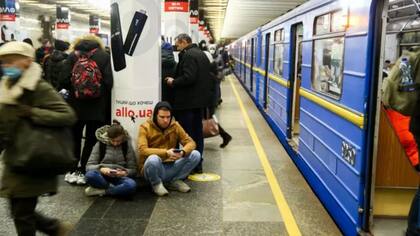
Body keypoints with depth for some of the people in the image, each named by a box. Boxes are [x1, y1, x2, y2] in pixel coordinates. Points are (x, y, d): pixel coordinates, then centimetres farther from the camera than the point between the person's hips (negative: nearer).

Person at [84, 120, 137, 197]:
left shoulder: (127, 145, 2)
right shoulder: (100, 144, 1)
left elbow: (133, 169, 1)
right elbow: (89, 166, -2)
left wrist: (124, 173, -21)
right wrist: (101, 169, -23)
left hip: (119, 177, 1)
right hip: (103, 176, -1)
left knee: (131, 185, -35)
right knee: (90, 175, -35)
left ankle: (100, 190, -23)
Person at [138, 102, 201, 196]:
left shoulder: (175, 126, 3)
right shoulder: (145, 127, -9)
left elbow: (191, 142, -2)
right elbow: (143, 150, -22)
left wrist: (183, 152, -26)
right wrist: (166, 153, -34)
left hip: (171, 168, 4)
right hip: (153, 169, -4)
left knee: (195, 155, -14)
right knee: (153, 159, -38)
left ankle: (175, 181, 3)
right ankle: (156, 184, -6)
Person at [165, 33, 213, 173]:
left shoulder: (188, 55, -15)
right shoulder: (201, 54, 16)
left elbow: (188, 78, -25)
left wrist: (173, 82, -10)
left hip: (188, 102, -10)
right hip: (200, 99, 10)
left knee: (187, 134, -4)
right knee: (197, 132, 14)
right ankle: (198, 164, 21)